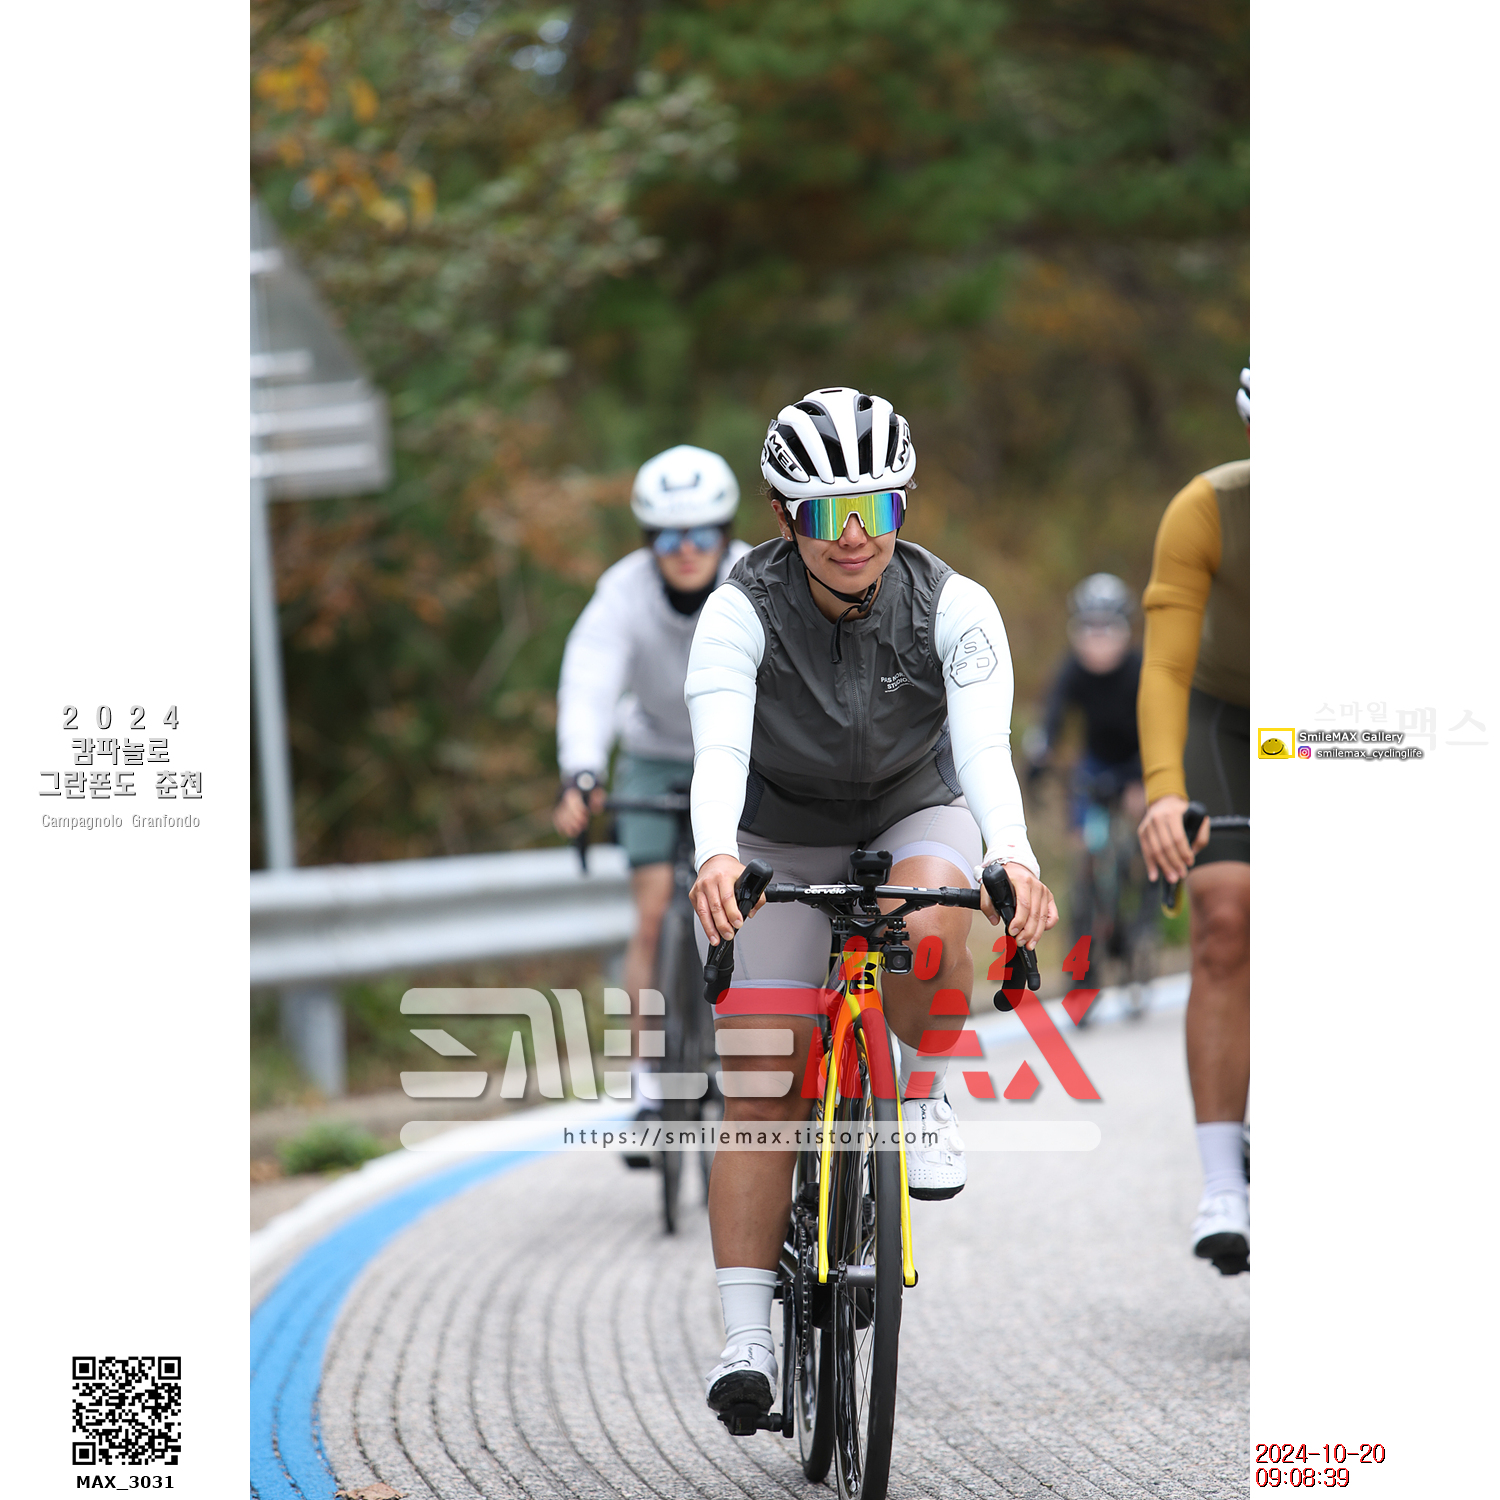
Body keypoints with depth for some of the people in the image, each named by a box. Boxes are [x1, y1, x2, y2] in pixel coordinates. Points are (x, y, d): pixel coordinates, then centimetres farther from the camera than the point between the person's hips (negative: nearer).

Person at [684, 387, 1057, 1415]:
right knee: (764, 1081, -12)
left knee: (928, 930, -35)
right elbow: (720, 749, -38)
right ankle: (747, 1335, -10)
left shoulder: (952, 607, -23)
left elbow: (985, 748, -35)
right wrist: (717, 857, -58)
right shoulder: (743, 610, -24)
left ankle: (925, 1091, -5)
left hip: (914, 819, 0)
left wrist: (1013, 856, -55)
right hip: (780, 843, 0)